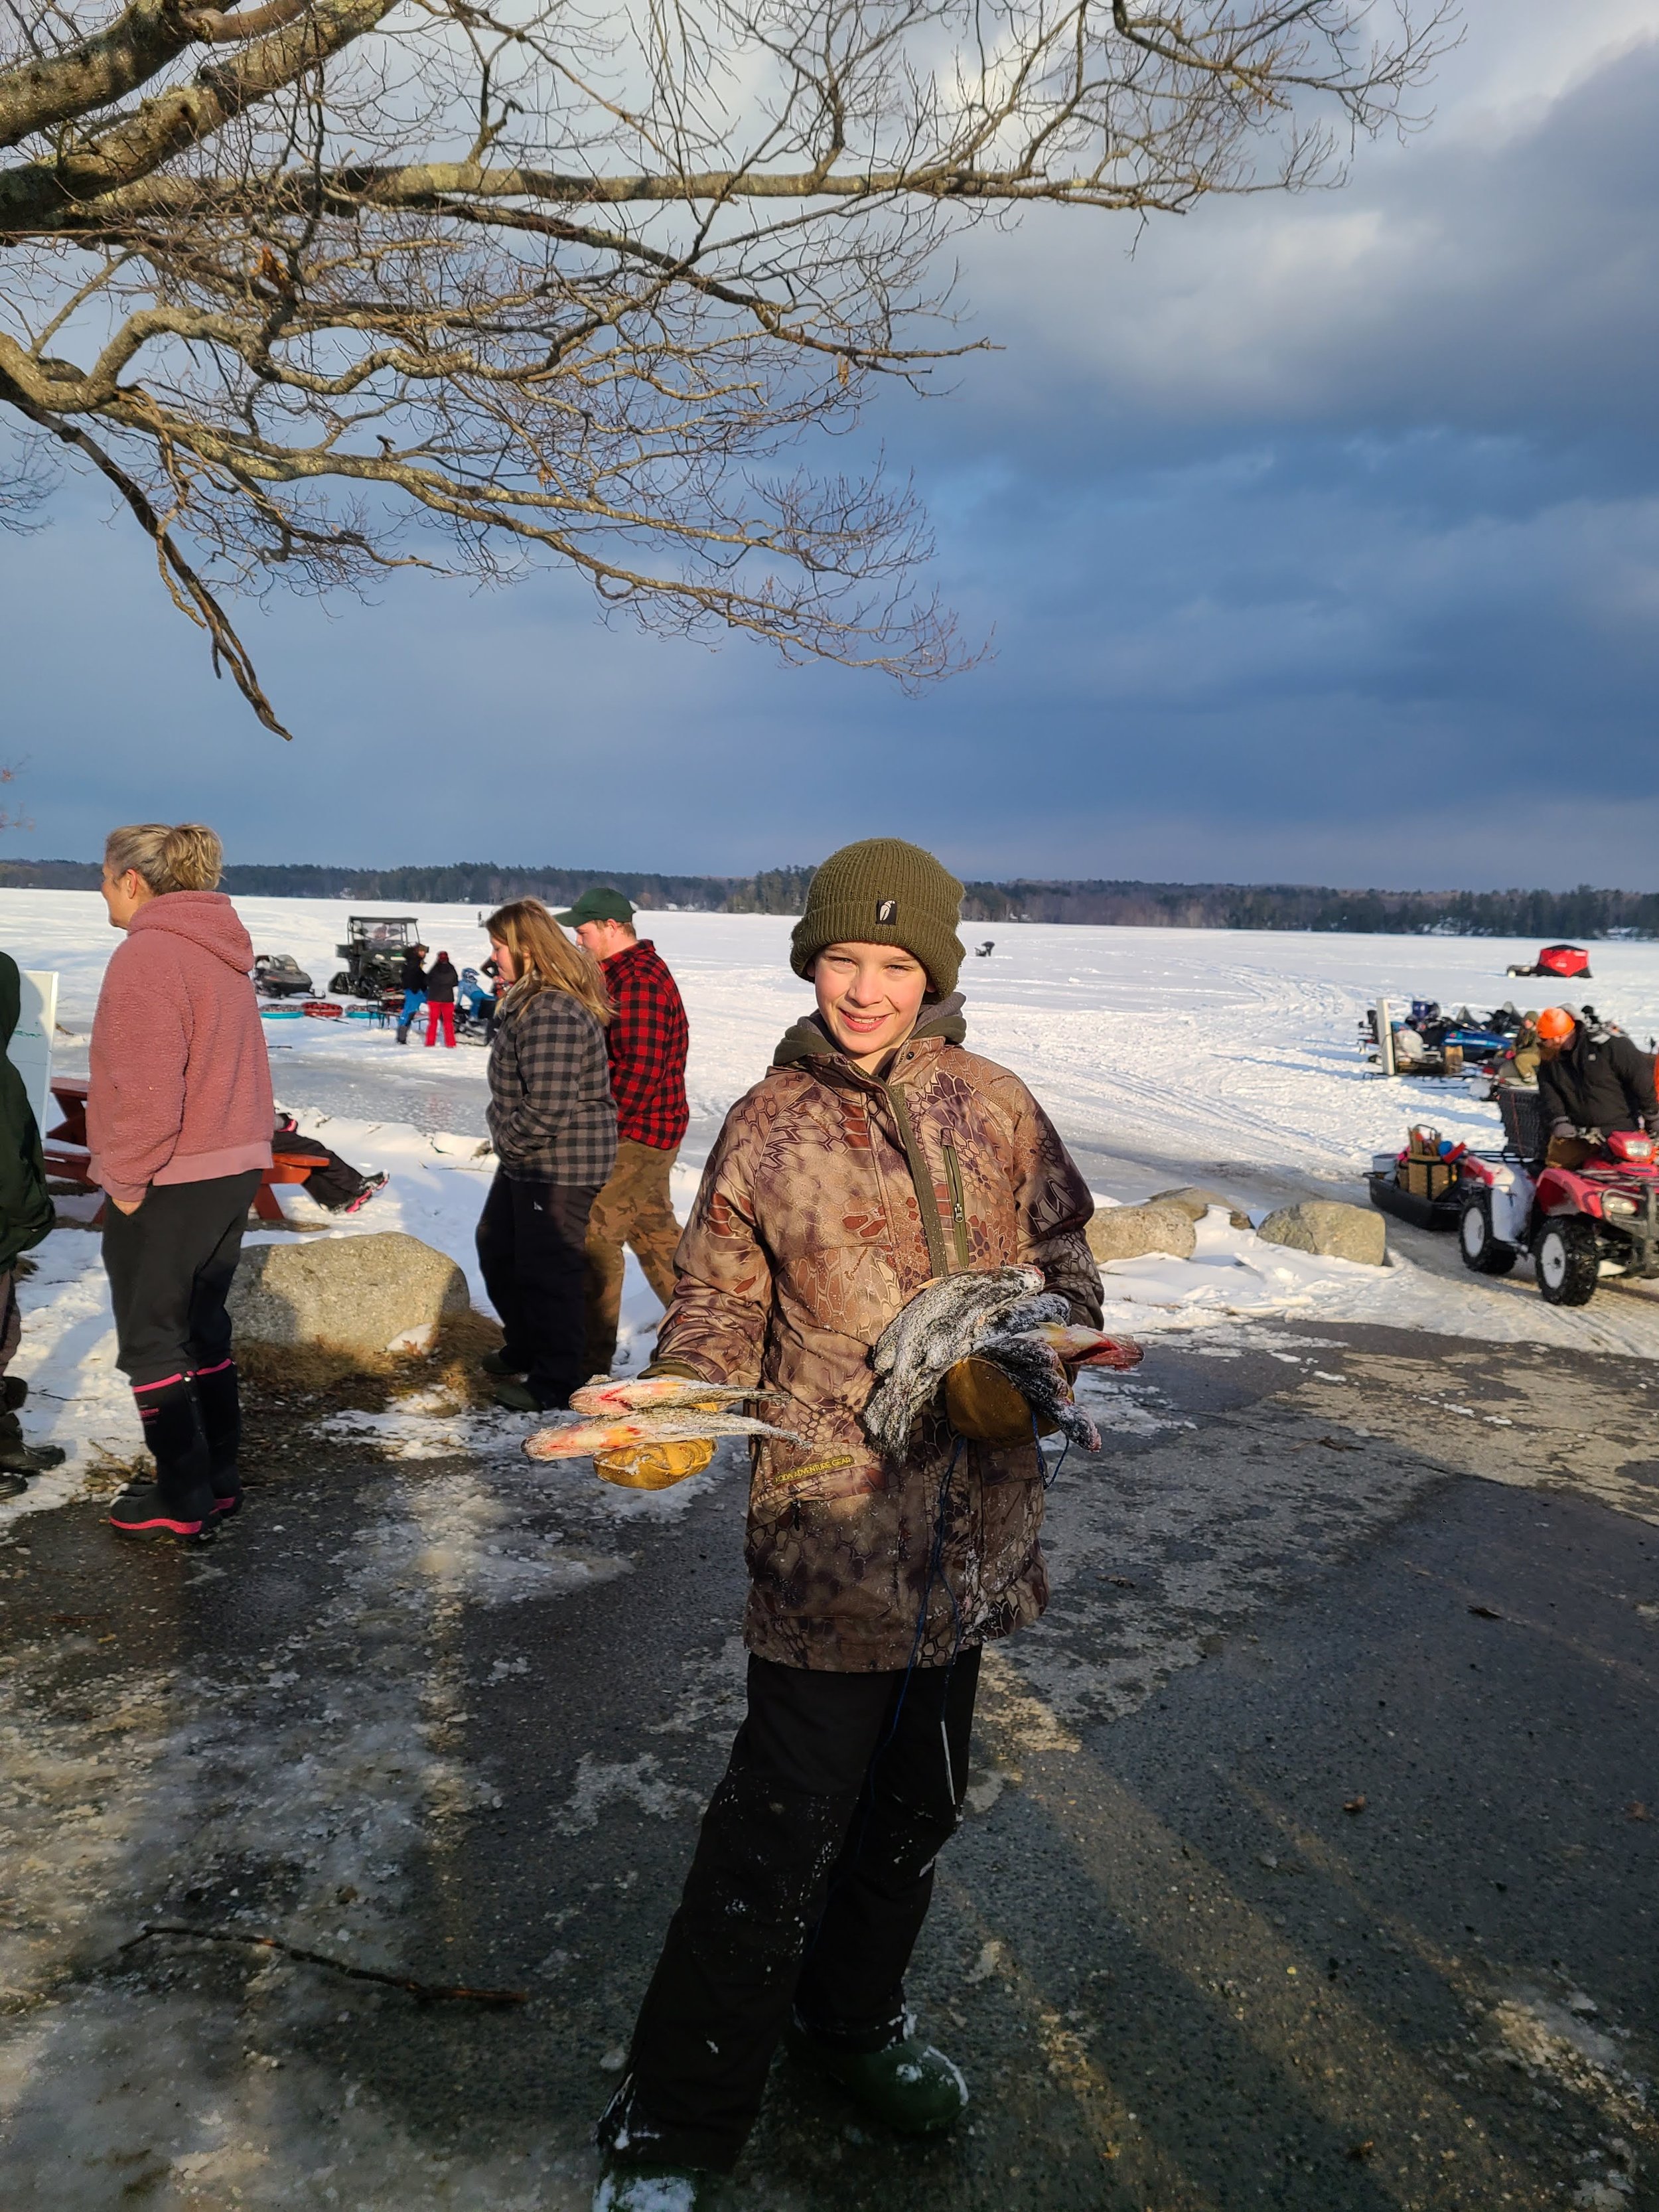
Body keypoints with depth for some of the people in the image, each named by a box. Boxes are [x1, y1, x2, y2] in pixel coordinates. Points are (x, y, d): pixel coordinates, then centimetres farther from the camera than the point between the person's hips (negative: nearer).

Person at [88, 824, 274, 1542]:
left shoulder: (147, 954, -18)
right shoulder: (222, 953, 11)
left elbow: (146, 1089, -24)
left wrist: (125, 1179, -14)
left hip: (166, 1185, -9)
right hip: (233, 1169, 9)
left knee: (150, 1340, 5)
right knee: (203, 1324, 18)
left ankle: (183, 1502, 12)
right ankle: (218, 1477, 26)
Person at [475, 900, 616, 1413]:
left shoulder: (553, 1016, -26)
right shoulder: (528, 1000, 9)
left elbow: (547, 1108, -28)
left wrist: (507, 1138, -14)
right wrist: (504, 1131, 8)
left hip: (562, 1167, -11)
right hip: (524, 1161, 11)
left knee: (545, 1272, 0)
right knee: (497, 1250, 23)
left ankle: (554, 1381, 17)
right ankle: (525, 1350, 41)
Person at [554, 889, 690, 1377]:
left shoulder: (638, 982, -20)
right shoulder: (621, 973, 14)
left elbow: (640, 1070, -26)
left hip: (638, 1133, -11)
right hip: (646, 1132, 11)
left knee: (593, 1235, -7)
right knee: (653, 1228, 20)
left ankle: (589, 1361, -2)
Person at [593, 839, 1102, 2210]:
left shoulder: (992, 1103, 3)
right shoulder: (767, 1128, -4)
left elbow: (1063, 1254, 11)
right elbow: (721, 1319, -3)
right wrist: (669, 1409, -22)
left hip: (971, 1516, 4)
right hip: (833, 1521, -4)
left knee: (918, 1802, 21)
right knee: (784, 1828, -2)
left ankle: (853, 2019, 46)